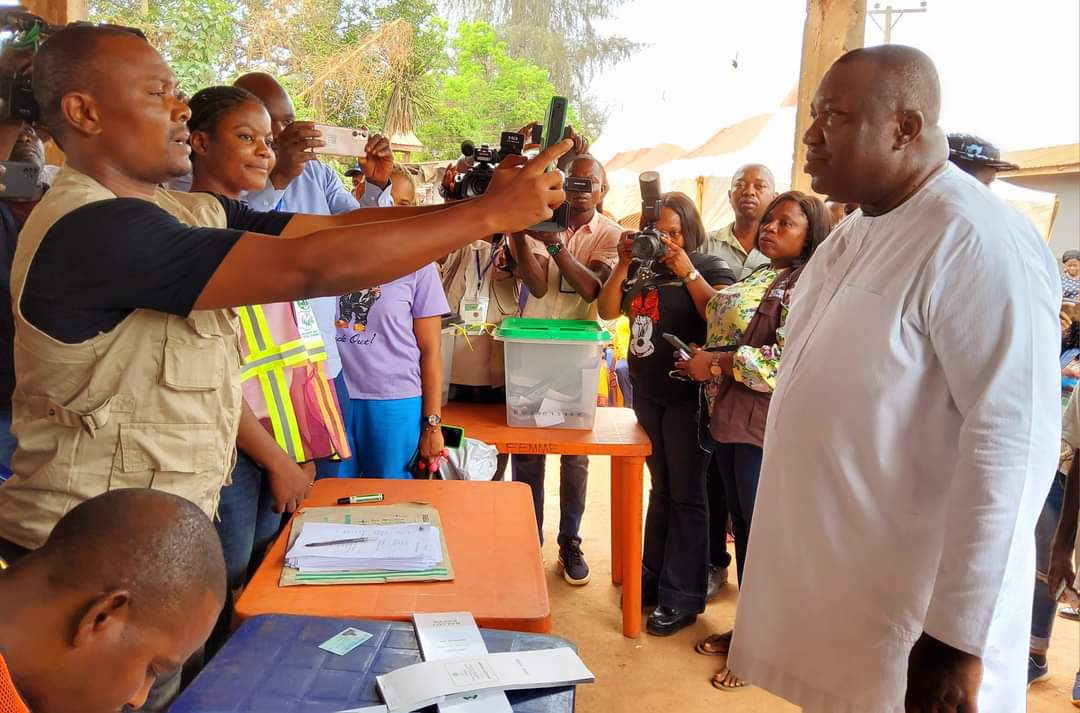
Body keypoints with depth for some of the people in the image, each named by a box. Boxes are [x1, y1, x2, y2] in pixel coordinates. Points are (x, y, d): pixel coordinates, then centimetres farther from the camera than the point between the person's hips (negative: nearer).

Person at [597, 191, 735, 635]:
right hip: (647, 393, 5)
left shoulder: (709, 267, -4)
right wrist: (623, 265, -7)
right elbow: (607, 311, 3)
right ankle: (653, 576, 28)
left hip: (688, 395, -5)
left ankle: (682, 597, 9)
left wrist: (688, 272, -21)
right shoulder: (643, 269, 8)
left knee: (685, 495, 1)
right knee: (661, 488, 17)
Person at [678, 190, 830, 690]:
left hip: (767, 428, -8)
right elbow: (720, 318, 24)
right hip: (729, 422, 8)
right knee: (742, 528, 17)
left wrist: (716, 363, -17)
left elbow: (789, 363, -23)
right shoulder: (758, 278, 15)